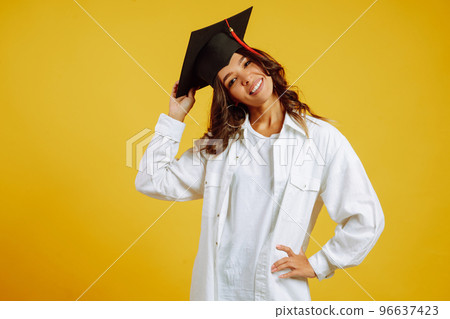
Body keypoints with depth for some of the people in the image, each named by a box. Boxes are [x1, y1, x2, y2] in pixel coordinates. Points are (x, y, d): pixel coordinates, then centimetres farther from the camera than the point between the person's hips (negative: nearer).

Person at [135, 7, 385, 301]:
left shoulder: (322, 138, -7)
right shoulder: (219, 144, 3)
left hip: (278, 291, -2)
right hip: (215, 290, 3)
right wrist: (176, 116, 3)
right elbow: (152, 181, 3)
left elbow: (367, 220, -5)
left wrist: (317, 266, -2)